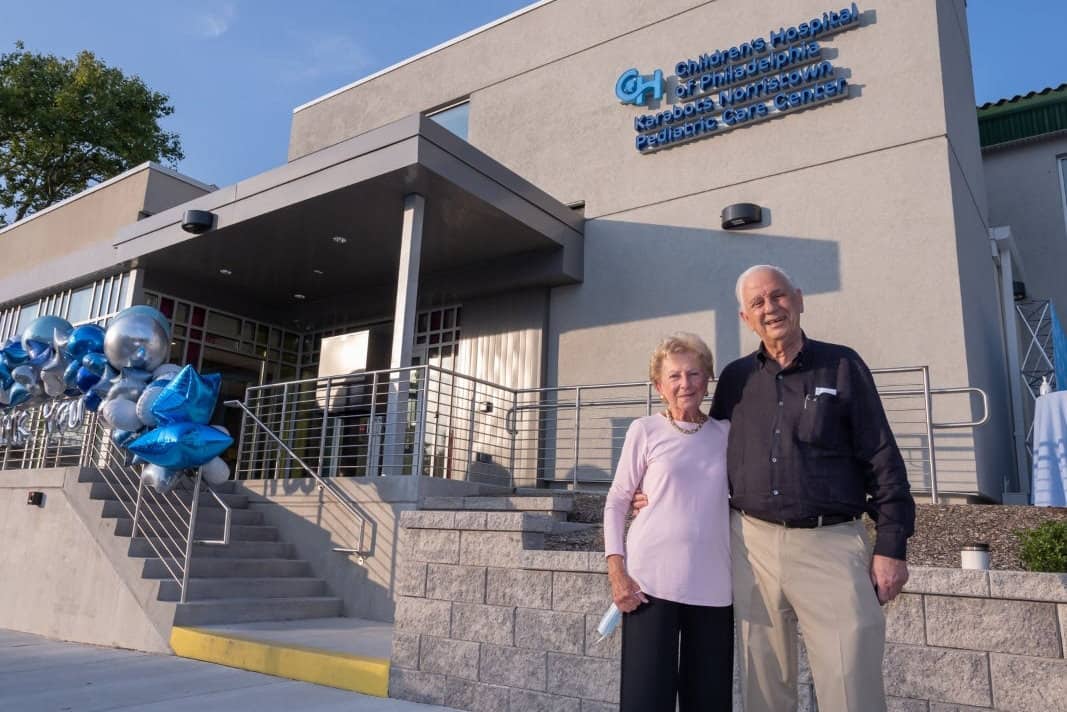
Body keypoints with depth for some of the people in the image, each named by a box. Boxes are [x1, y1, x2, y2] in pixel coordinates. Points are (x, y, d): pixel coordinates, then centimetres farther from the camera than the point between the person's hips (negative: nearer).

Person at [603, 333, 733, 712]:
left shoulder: (726, 433, 8)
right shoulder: (645, 430, 0)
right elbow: (616, 502, 2)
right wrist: (616, 571, -7)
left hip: (713, 584, 3)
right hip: (652, 579, -3)